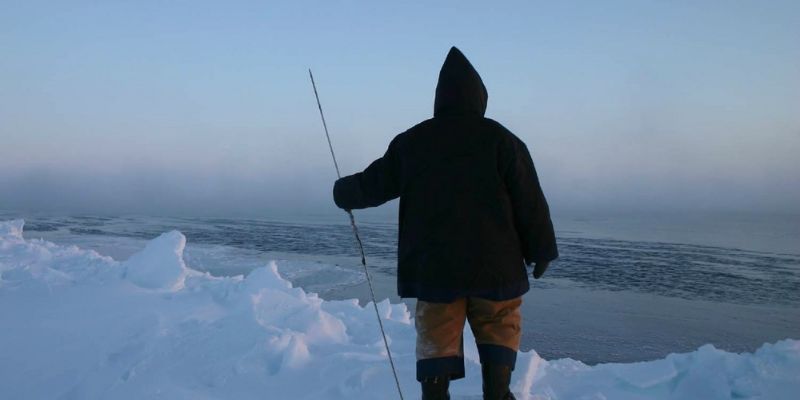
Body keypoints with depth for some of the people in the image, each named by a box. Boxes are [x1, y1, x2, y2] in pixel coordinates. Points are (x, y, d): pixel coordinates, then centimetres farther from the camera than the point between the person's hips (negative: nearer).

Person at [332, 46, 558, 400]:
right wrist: (541, 250, 7)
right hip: (494, 265, -1)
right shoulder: (501, 139, -4)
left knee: (437, 336, 9)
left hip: (433, 267, 2)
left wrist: (342, 192, 32)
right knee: (499, 328, 14)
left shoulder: (410, 141, 3)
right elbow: (530, 203, -3)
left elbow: (373, 185, 12)